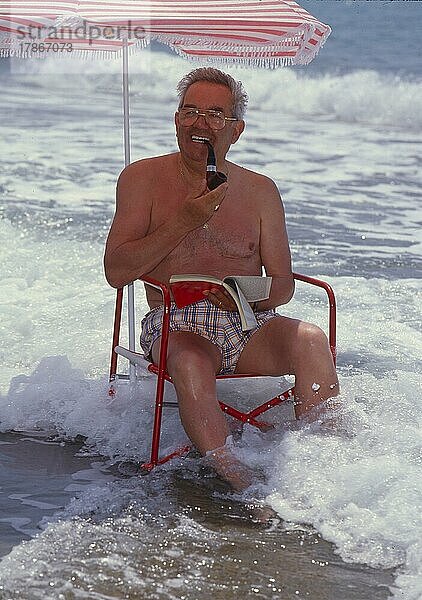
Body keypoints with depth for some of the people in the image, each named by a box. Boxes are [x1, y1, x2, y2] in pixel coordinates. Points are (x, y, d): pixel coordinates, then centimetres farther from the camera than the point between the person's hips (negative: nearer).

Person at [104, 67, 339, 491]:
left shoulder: (260, 191, 12)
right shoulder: (143, 179, 6)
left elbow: (283, 284, 11)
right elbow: (116, 272, -3)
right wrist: (184, 222, -11)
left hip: (251, 327, 2)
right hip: (176, 326, -2)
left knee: (310, 340, -29)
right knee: (189, 360, -37)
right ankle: (243, 491, -42)